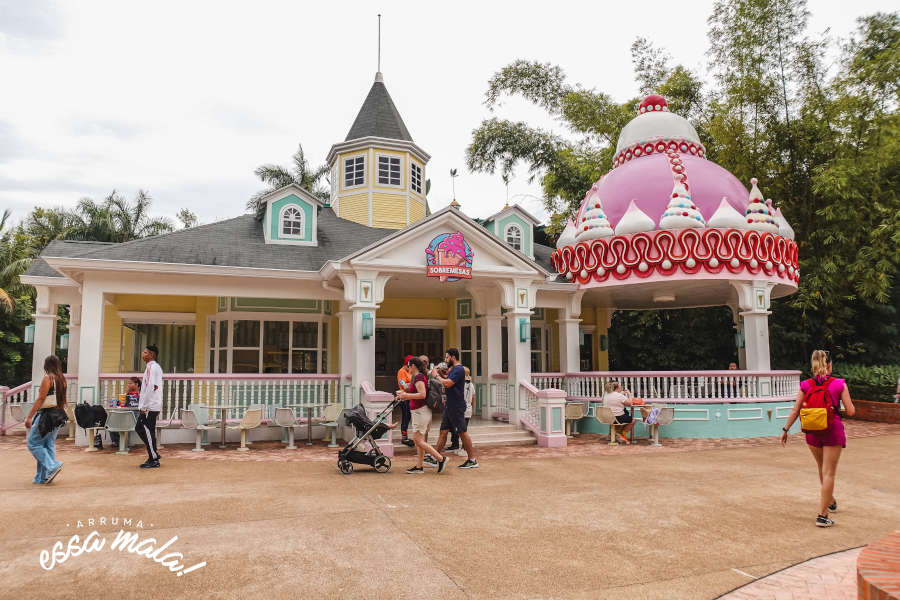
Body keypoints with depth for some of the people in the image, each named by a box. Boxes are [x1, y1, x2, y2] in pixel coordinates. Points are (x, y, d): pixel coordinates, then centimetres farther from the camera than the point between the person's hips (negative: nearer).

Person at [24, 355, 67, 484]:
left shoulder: (48, 378, -11)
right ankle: (44, 477, 12)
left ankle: (52, 466, -9)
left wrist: (29, 417, -13)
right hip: (58, 415, 8)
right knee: (49, 445, 10)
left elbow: (40, 399, -15)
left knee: (33, 443, 3)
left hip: (46, 414, -8)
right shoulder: (62, 379, 11)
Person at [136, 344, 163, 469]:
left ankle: (154, 460, 2)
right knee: (139, 428, 15)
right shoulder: (157, 367, 17)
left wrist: (143, 407, -19)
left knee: (148, 432, -4)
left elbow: (150, 387, -20)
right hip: (154, 406, 10)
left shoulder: (151, 367, -13)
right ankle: (153, 454, 18)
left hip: (150, 407, -10)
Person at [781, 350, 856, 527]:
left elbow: (795, 411, -2)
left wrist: (785, 430, 7)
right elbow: (851, 411, -9)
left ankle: (830, 501, 46)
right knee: (829, 473, 4)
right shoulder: (839, 384, -9)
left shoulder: (805, 386, -3)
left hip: (812, 432, 3)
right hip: (833, 431, -3)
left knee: (822, 469, 24)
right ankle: (822, 515, 3)